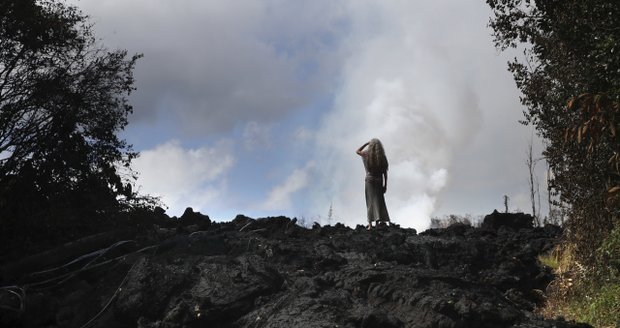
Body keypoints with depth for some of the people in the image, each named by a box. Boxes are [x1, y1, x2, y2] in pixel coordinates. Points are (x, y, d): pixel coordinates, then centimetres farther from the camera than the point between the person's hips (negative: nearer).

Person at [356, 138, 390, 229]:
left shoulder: (367, 155, -7)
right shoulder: (382, 157, -3)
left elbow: (357, 151, 13)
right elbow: (385, 173, 1)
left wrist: (366, 143, 11)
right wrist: (385, 185, 8)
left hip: (370, 180, -1)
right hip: (379, 181, 1)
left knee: (371, 201, 2)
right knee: (379, 201, 7)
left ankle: (370, 224, -3)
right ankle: (377, 222, 5)